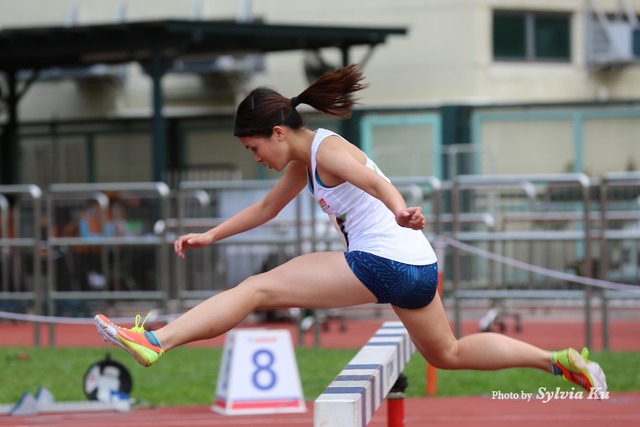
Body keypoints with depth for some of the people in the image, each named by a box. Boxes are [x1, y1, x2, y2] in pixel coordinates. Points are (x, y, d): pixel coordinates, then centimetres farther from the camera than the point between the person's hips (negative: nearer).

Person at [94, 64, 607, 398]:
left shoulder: (328, 151, -10)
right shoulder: (303, 162, 17)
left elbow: (376, 181, -31)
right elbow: (267, 207, 32)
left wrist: (399, 210, -51)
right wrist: (210, 236, 28)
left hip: (382, 262, -10)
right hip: (416, 267, 10)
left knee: (258, 287, -11)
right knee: (449, 354, 25)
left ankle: (154, 340, -18)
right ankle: (561, 360, 25)